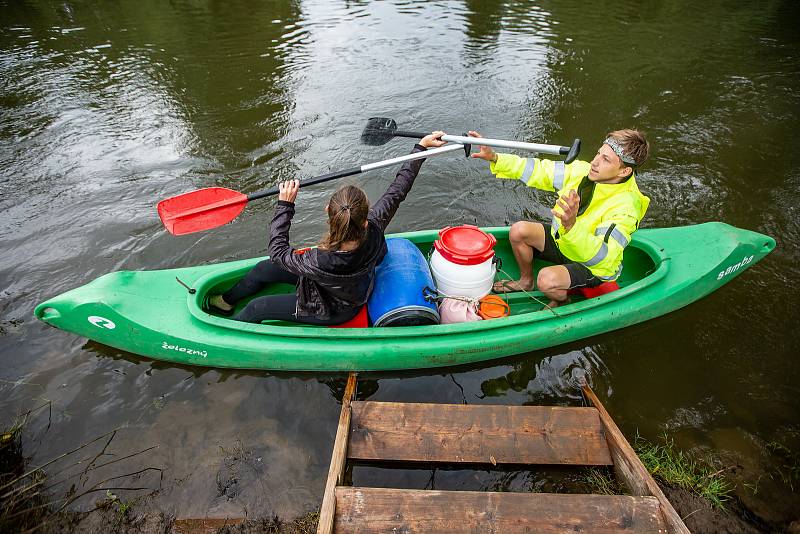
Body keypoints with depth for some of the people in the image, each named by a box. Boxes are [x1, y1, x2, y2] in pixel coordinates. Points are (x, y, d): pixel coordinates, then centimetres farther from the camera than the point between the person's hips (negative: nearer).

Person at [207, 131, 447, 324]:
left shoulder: (320, 262, -46)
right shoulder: (374, 229, -33)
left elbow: (278, 251, -26)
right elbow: (398, 190, -17)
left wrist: (284, 204, -22)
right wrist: (421, 147, -7)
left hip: (332, 311, -6)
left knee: (257, 308, 9)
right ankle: (227, 301, 45)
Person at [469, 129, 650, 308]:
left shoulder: (626, 207, -31)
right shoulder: (583, 170, -14)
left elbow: (602, 257, -40)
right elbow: (540, 171, -11)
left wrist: (572, 225, -57)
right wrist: (495, 158, -21)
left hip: (593, 267, -6)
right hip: (564, 241, 6)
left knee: (547, 280, -32)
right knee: (518, 230, -13)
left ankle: (563, 302, 8)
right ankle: (526, 282, 14)